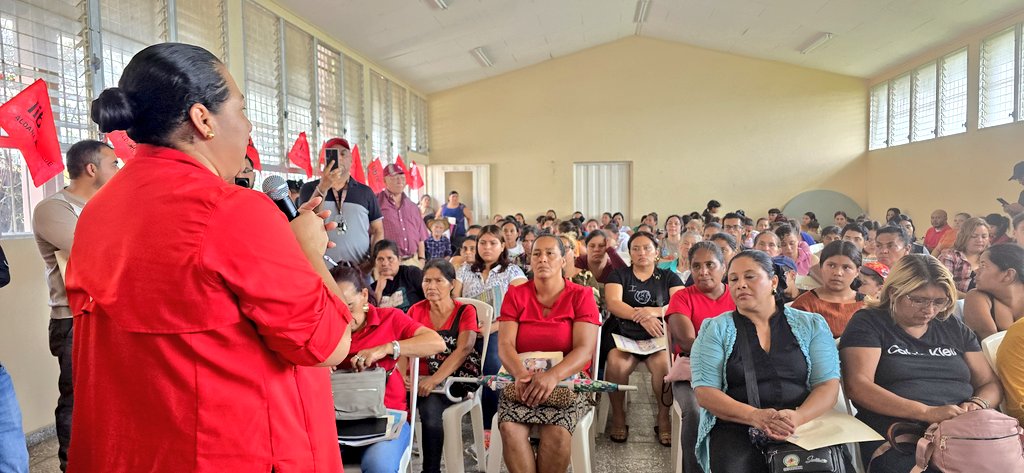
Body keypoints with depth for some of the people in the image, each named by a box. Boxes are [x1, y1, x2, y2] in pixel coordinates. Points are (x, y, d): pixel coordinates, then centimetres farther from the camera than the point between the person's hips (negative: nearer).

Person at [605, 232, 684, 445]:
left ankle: (663, 418, -9)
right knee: (616, 364, -31)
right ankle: (618, 417, -8)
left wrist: (654, 311, -20)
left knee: (664, 364, -31)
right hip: (624, 337, 0)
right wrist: (641, 316, -21)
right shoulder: (619, 275, 13)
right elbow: (613, 304, -5)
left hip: (658, 339, 0)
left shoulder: (668, 277, 15)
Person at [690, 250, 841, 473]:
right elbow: (705, 392, -2)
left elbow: (828, 384, 3)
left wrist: (798, 417, -18)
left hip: (803, 427, 3)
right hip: (735, 429, -2)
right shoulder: (715, 329, 5)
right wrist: (755, 416, -19)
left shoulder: (811, 325, 11)